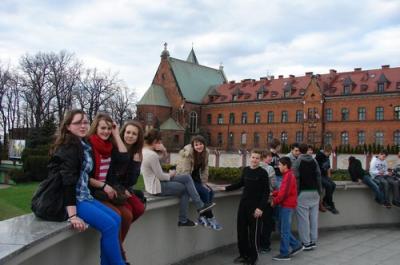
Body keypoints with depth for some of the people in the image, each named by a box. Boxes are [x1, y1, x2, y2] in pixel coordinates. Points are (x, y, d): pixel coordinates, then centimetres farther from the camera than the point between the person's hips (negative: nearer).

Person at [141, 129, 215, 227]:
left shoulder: (144, 151, 5)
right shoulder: (152, 155, -25)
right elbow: (160, 176, -22)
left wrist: (163, 151, -6)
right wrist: (171, 174, -1)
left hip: (153, 184, 9)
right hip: (158, 187, -9)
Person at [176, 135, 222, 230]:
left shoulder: (205, 152, -1)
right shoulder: (187, 153, -21)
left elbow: (205, 169, 4)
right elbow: (185, 172, -21)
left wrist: (204, 183, -4)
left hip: (196, 179, 7)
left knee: (210, 192, -13)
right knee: (204, 192, -22)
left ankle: (202, 216, -5)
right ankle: (210, 217, -10)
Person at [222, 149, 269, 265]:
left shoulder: (263, 173, -10)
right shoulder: (245, 170, 4)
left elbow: (266, 192, -11)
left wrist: (261, 207, -18)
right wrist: (227, 188, 21)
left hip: (255, 206, -5)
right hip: (243, 203, 5)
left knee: (253, 232, 3)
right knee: (241, 230, 10)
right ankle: (244, 254, 25)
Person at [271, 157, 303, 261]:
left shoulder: (288, 176, -17)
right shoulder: (287, 175, 14)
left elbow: (284, 193, -22)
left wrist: (274, 201, -11)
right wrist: (273, 194, 3)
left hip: (287, 205, -10)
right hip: (285, 205, 10)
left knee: (284, 231, -2)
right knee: (282, 228, 16)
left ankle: (284, 254, 6)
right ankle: (296, 245, 23)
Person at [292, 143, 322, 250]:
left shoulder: (298, 162, -5)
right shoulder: (314, 161, 10)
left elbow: (296, 178, -11)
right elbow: (318, 176, 10)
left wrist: (295, 192, -8)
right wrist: (319, 191, 14)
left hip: (303, 193, -5)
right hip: (314, 192, 6)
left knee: (303, 219, -2)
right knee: (314, 218, 10)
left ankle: (306, 243, -1)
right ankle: (313, 241, 16)